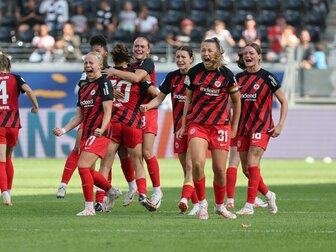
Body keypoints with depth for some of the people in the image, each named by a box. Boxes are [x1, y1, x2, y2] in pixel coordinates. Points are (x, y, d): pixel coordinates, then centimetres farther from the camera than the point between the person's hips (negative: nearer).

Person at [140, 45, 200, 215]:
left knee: (190, 165, -16)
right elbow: (160, 98, 12)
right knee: (186, 169, 6)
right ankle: (197, 204, 14)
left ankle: (185, 199, -26)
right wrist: (147, 106, -7)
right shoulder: (172, 77, 8)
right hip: (179, 127, 5)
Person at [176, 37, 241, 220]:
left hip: (220, 126, 0)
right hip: (197, 124, 0)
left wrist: (234, 128, 9)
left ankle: (220, 206, 22)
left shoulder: (227, 74, -4)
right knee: (197, 164, -20)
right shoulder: (194, 72, 0)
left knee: (219, 169, 0)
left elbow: (236, 101, 8)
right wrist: (183, 125, 10)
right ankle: (202, 203, -2)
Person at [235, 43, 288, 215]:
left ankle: (249, 206, -14)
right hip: (243, 128, 6)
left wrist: (280, 125, -10)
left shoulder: (267, 77, -5)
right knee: (246, 169, 5)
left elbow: (284, 102, -1)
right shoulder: (238, 78, 8)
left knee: (252, 164, -15)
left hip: (261, 127, -6)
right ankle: (268, 195, 26)